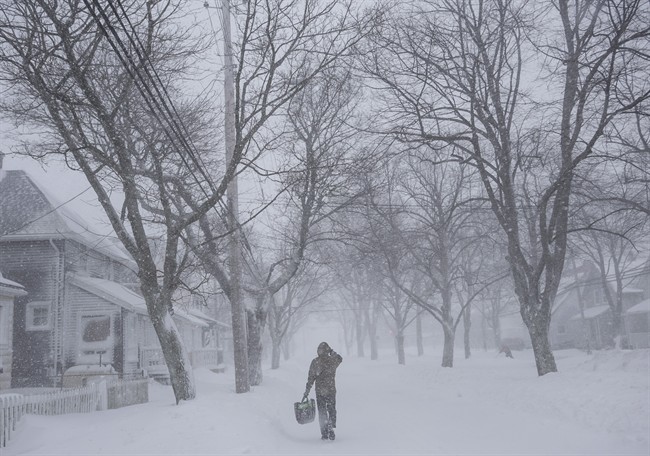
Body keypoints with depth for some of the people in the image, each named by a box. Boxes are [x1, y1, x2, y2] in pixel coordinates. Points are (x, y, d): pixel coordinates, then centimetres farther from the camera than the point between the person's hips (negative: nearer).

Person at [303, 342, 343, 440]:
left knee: (322, 412, 9)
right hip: (331, 390, 0)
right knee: (332, 410, 14)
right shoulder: (333, 360, -5)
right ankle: (331, 429, 1)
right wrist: (332, 351, 24)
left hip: (319, 391, 0)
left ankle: (324, 433, 6)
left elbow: (310, 378, -4)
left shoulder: (315, 362, -7)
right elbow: (340, 358, 21)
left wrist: (306, 393, 1)